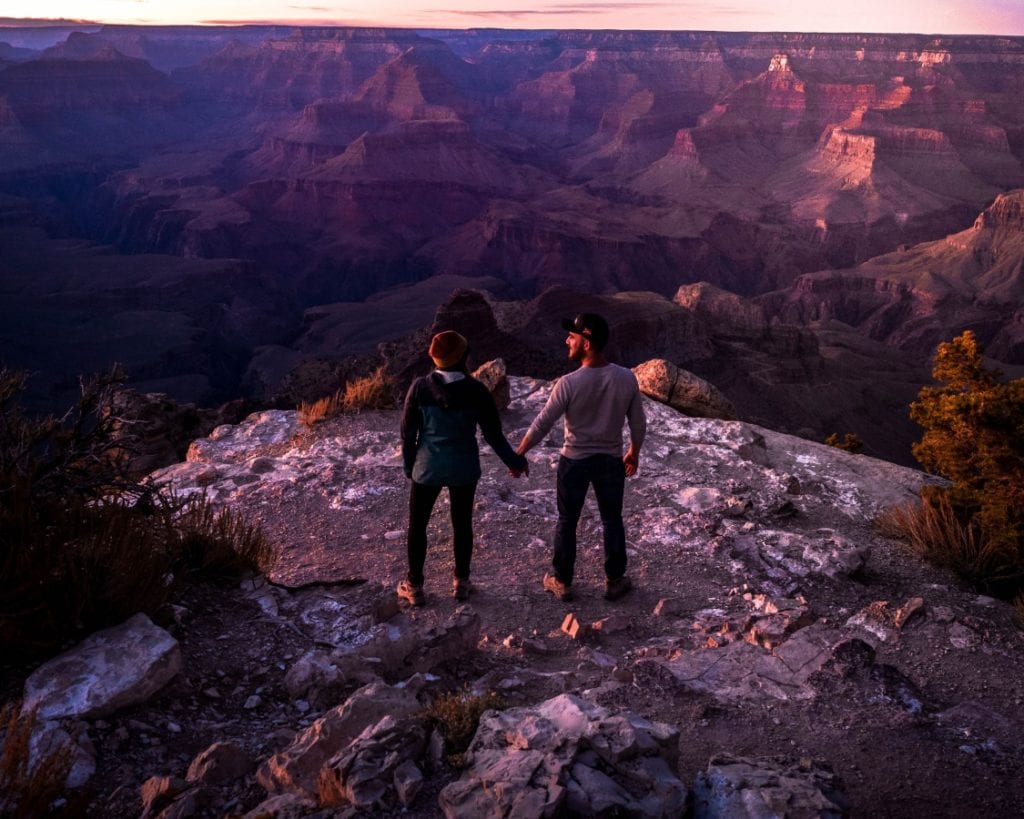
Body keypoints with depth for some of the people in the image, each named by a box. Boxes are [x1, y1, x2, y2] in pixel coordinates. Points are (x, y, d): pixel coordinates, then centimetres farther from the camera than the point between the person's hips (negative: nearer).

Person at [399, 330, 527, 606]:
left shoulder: (420, 387, -13)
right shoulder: (476, 391, -13)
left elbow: (408, 432, -6)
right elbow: (493, 434, -6)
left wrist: (409, 466, 9)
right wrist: (515, 461, 9)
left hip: (428, 468, -1)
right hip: (464, 469, 1)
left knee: (417, 525, 15)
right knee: (462, 524, 18)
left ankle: (414, 586, 24)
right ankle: (461, 582, 30)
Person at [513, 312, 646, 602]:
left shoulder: (569, 383, -23)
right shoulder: (626, 378, -13)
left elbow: (541, 425, -15)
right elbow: (638, 423, -1)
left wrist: (518, 455, -2)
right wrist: (634, 452, 16)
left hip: (574, 461, -2)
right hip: (611, 461, 2)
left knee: (567, 522, 15)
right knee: (612, 521, 18)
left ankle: (562, 582, 28)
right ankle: (615, 581, 30)